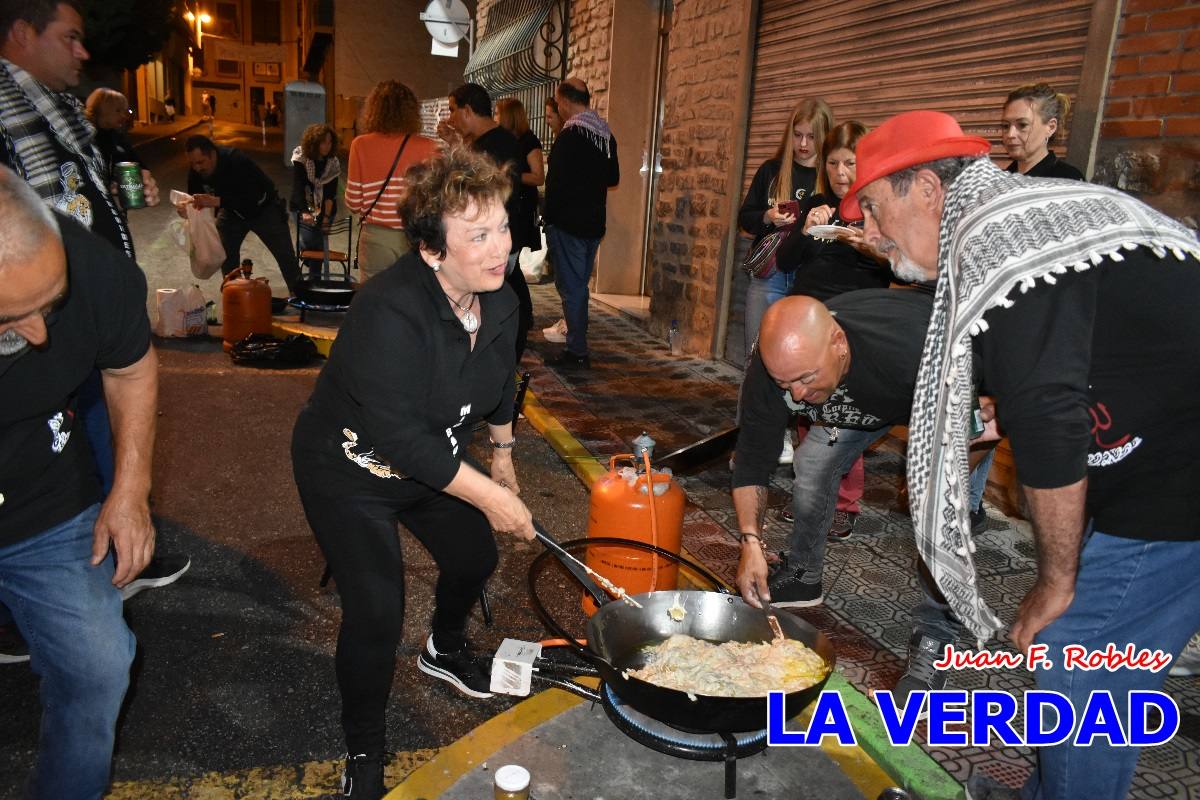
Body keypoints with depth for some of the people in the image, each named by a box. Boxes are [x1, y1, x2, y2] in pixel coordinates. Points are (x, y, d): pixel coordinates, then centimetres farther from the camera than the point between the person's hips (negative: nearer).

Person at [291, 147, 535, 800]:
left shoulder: (499, 302, -10)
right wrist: (488, 495, -29)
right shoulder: (389, 311, -35)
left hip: (433, 460, 8)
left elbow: (499, 384, 9)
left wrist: (503, 457, 21)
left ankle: (444, 650, 52)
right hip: (349, 469, -7)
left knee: (475, 555, 18)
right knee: (376, 613, -12)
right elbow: (399, 435, -35)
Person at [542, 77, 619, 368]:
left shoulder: (569, 135, -15)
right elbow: (613, 178, 17)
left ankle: (576, 352, 2)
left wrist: (550, 219, -8)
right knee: (579, 286, 16)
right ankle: (578, 348, 23)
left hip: (568, 223, -8)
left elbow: (555, 181, -17)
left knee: (570, 287, -1)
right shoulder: (606, 135, 9)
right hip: (594, 224, 8)